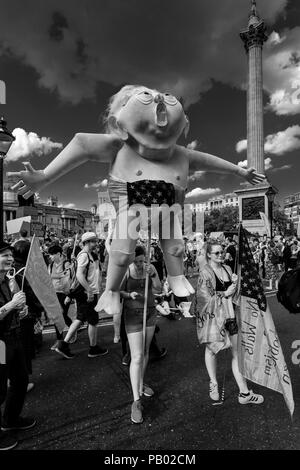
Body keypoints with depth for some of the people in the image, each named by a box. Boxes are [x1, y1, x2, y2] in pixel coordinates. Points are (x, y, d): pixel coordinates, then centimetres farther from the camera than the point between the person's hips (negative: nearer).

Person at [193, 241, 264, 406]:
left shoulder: (227, 268, 8)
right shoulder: (205, 273, -11)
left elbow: (234, 293, 16)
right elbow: (206, 299, -13)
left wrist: (235, 283, -5)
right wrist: (225, 294, -11)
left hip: (231, 314, 6)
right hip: (213, 315, -5)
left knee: (237, 352, 9)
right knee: (211, 349, 12)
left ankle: (244, 393, 25)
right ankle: (213, 384, 33)